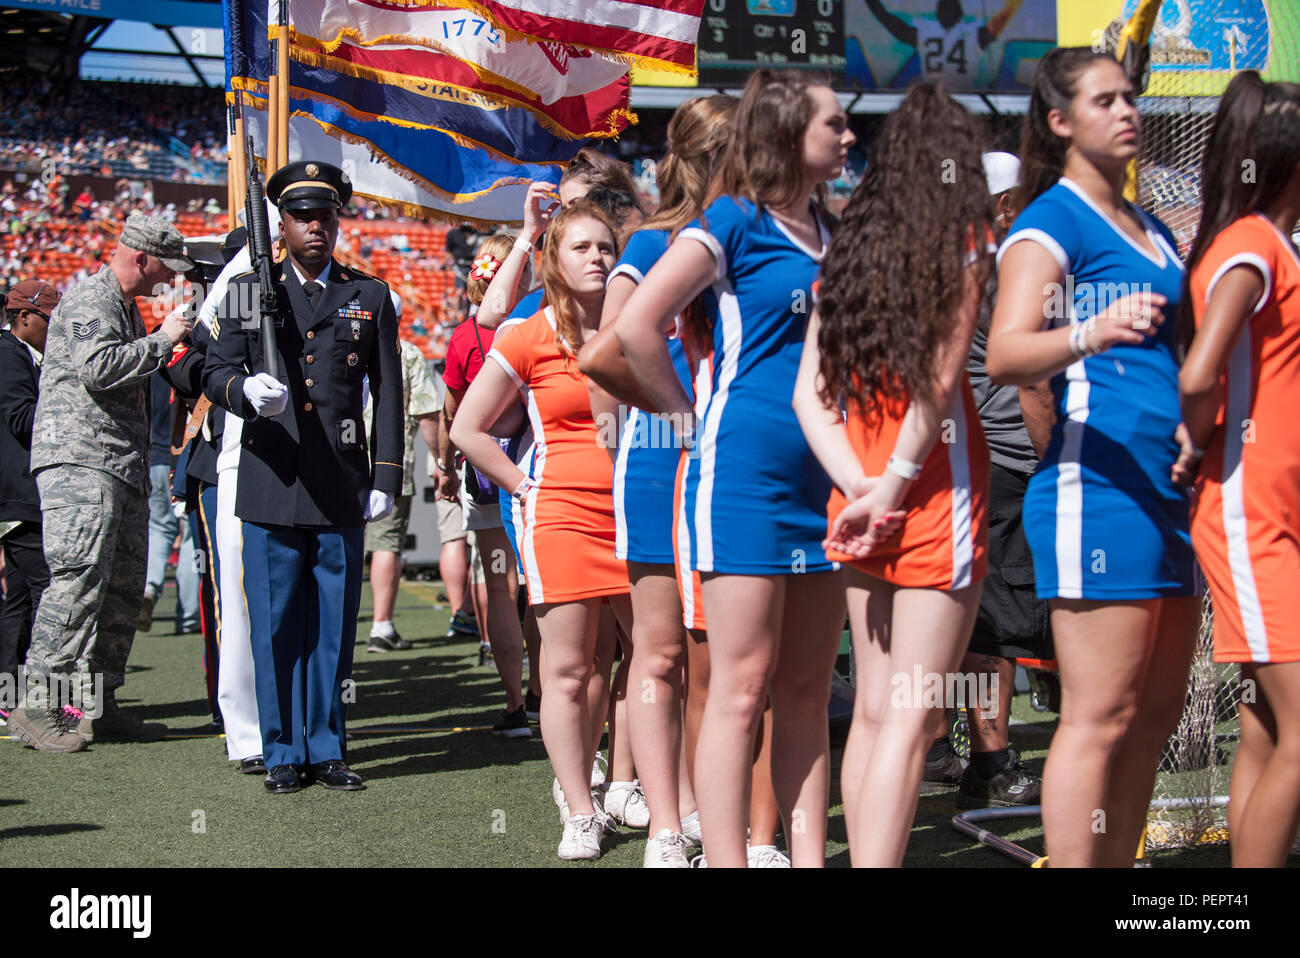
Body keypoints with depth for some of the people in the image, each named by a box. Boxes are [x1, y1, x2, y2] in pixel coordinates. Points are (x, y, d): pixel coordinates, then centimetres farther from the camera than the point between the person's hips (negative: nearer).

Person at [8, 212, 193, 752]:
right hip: (79, 459, -10)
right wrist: (162, 340, -12)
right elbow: (98, 367, -22)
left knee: (124, 589, 7)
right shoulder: (88, 299, -6)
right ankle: (37, 704, -17)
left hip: (123, 465, 10)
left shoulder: (127, 307, 25)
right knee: (80, 577, -18)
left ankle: (97, 705, 11)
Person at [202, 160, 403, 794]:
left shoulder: (370, 297, 11)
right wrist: (246, 391, -20)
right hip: (270, 484, 0)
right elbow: (215, 373, 4)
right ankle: (283, 753, 13)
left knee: (334, 624, 5)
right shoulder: (248, 291, 10)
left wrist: (385, 478, 2)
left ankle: (327, 748, 16)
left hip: (341, 488, 1)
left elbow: (388, 395, 9)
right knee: (275, 624, 3)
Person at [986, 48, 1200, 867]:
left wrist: (1193, 425, 12)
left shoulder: (1153, 231, 20)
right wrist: (1091, 333, -38)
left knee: (1156, 714, 10)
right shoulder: (1050, 222, -5)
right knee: (1100, 717, -10)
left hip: (1170, 490, 9)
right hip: (1098, 486, -9)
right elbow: (1006, 354, -20)